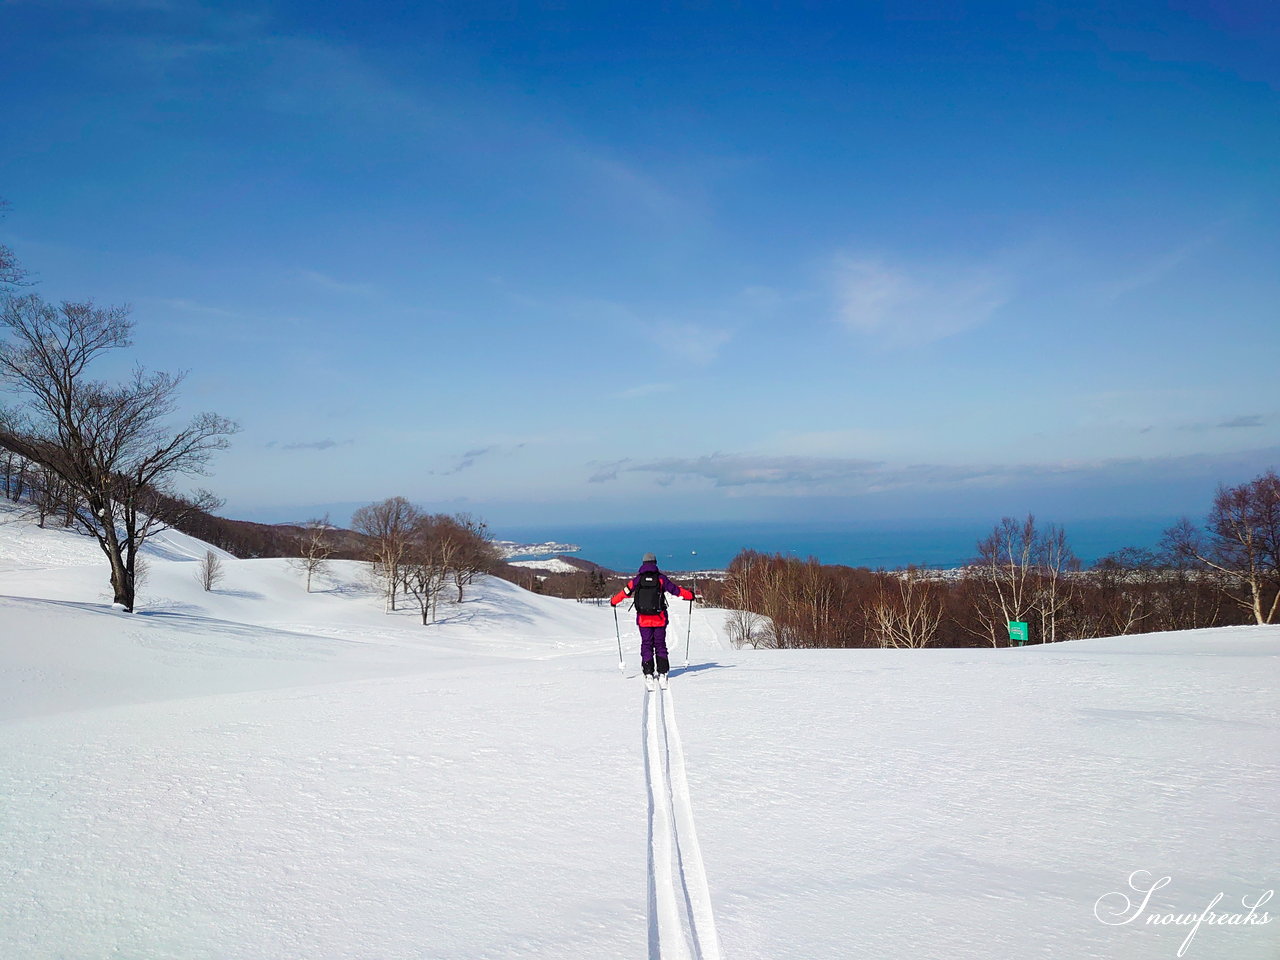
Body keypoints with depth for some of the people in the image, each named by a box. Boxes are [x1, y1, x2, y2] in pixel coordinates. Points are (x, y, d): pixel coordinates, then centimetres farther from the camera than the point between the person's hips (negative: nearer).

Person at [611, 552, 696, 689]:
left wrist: (614, 601, 24)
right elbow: (675, 589, 5)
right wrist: (690, 595, 20)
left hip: (643, 619, 0)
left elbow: (626, 592, 6)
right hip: (659, 618, 0)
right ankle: (662, 673, 2)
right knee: (660, 645, 10)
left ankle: (648, 674, -5)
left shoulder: (638, 579, 1)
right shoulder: (661, 578, 0)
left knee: (646, 645, 6)